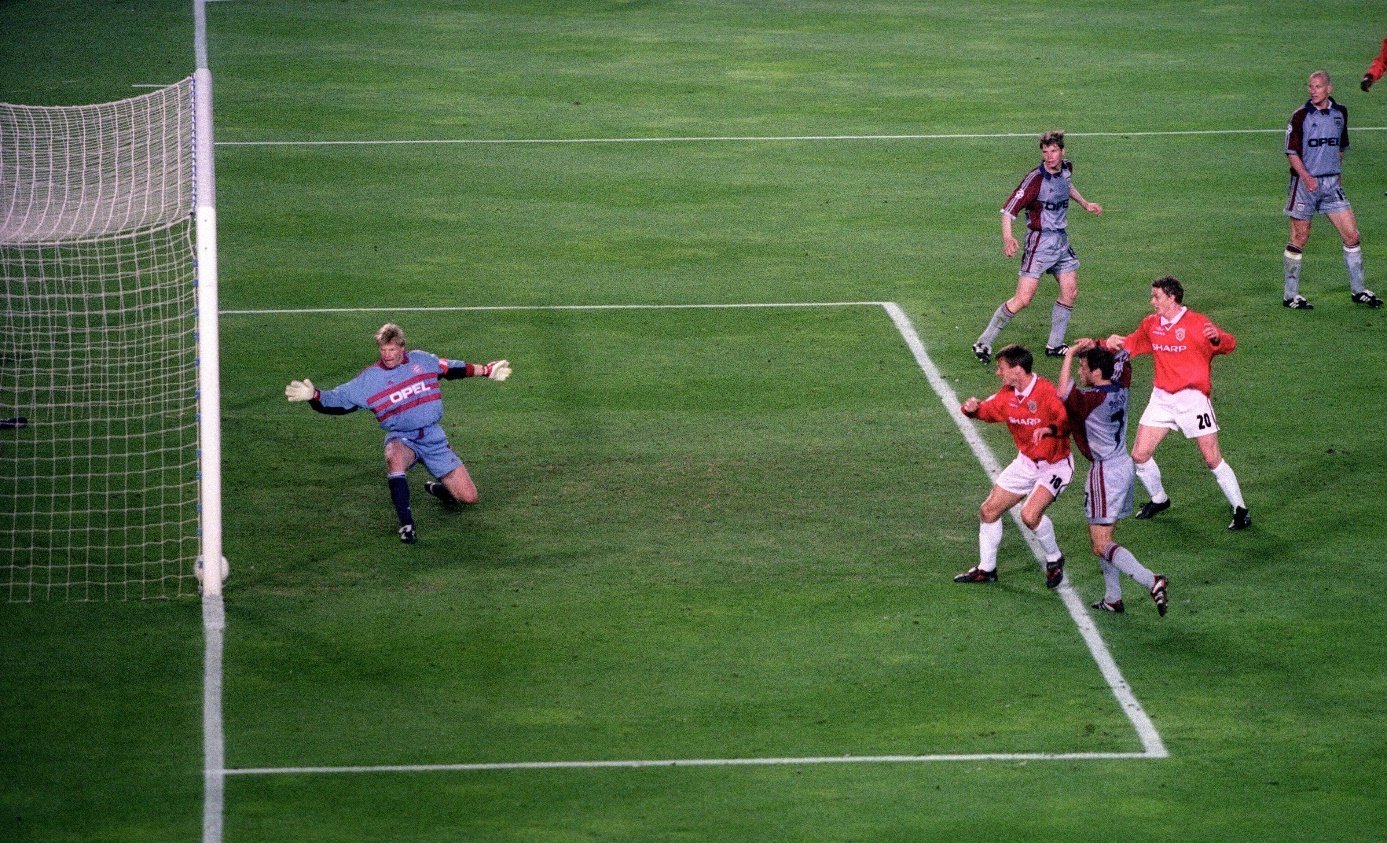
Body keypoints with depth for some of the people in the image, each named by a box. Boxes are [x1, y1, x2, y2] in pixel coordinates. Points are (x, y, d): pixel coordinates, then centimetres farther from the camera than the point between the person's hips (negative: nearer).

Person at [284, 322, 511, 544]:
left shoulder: (422, 360, 1)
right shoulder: (368, 379, -6)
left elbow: (452, 369, 17)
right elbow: (337, 401, -8)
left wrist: (486, 370, 22)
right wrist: (313, 395, -26)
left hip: (433, 438, 3)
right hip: (402, 439, -3)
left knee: (469, 497, -3)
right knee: (394, 457, -43)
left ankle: (438, 489, 34)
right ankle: (406, 525, -39)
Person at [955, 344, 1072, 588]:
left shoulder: (1046, 392, -25)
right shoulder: (1007, 395, -2)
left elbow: (1068, 420, -32)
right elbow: (988, 410, 13)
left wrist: (1050, 429, -50)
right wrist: (973, 409, -9)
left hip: (1055, 465, -8)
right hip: (1026, 462, 8)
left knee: (1030, 515, -26)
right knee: (989, 511, 8)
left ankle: (1054, 559, 2)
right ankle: (986, 569, 26)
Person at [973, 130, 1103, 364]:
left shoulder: (1066, 168, 3)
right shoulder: (1036, 178, -21)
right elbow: (1009, 208, -26)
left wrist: (1084, 203, 35)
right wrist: (1007, 237, -40)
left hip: (1061, 240, 8)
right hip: (1040, 241, -8)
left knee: (1070, 293, 8)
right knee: (1023, 299, -12)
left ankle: (1055, 345, 23)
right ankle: (984, 344, -6)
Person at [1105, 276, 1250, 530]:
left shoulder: (1197, 323, -11)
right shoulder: (1151, 324, 8)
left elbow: (1229, 344, -20)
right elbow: (1131, 344, 25)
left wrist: (1217, 338, -43)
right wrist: (1115, 343, 3)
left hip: (1192, 398, -6)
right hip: (1161, 399, 6)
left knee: (1212, 459, -7)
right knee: (1139, 455, 2)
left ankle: (1240, 510, 3)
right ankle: (1159, 500, 25)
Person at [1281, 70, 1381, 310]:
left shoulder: (1340, 113, 7)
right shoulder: (1301, 116, -7)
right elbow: (1291, 152, -9)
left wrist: (1335, 171, 16)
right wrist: (1306, 176, -22)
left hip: (1331, 182, 4)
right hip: (1305, 182, -4)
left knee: (1351, 235, 1)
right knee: (1299, 238, 1)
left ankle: (1357, 290, 13)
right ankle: (1290, 295, 10)